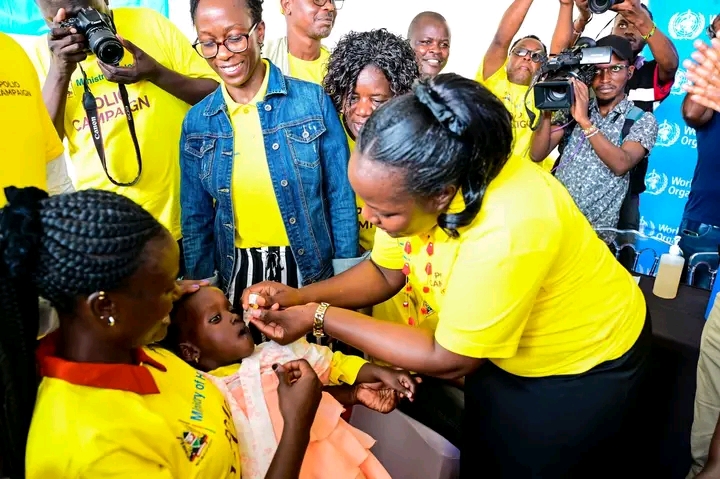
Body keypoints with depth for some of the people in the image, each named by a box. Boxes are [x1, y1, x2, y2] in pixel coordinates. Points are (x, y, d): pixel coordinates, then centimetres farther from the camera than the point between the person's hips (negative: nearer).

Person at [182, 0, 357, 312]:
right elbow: (196, 218, 5)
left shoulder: (312, 100, -10)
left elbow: (341, 197, -6)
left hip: (309, 269, -2)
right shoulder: (197, 121, -1)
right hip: (236, 274, 2)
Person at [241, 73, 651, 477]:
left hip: (583, 369, -6)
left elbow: (447, 360, -29)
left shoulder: (506, 231, -42)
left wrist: (319, 318, -28)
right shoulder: (416, 180, -21)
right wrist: (301, 297, -19)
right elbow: (385, 272, -4)